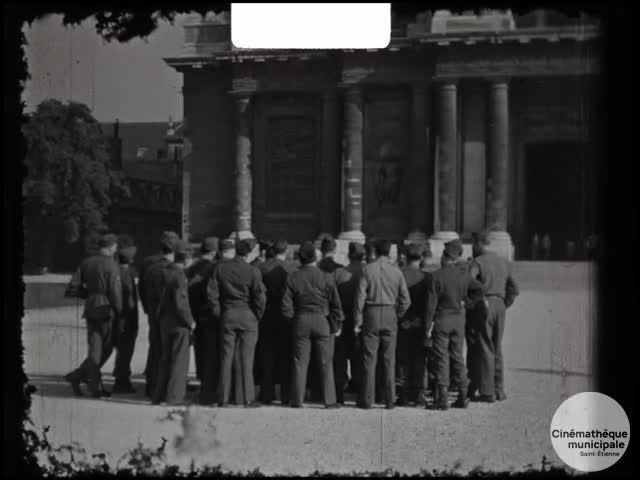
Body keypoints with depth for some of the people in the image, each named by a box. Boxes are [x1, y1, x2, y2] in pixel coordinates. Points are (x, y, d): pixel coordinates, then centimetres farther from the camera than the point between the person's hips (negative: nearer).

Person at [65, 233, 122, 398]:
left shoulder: (87, 262, 8)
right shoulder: (111, 265, -10)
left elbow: (74, 284, 6)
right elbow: (115, 291, -14)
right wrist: (119, 312, -5)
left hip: (90, 308, 6)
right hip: (106, 309, -6)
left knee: (95, 349, 13)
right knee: (106, 348, 4)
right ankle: (96, 387, 3)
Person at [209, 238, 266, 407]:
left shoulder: (221, 268, 0)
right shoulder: (253, 271, -10)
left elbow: (212, 292, -1)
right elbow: (260, 298, -11)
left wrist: (219, 311, 9)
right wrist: (257, 316, 4)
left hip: (227, 316, 3)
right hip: (248, 317, -3)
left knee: (226, 357, 7)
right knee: (246, 359, 1)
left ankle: (223, 398, 9)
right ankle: (248, 399, 2)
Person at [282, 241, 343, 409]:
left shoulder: (293, 278, -3)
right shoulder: (326, 278, -6)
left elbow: (286, 306, -3)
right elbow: (335, 305, -2)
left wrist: (293, 321, 12)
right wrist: (336, 325, 8)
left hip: (301, 321, 1)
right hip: (322, 320, -1)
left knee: (300, 362, 6)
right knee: (325, 363, 5)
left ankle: (297, 400, 6)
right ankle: (329, 400, 5)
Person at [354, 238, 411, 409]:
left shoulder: (368, 269, -5)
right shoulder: (396, 271, 0)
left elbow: (360, 296, -6)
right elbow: (406, 300, 0)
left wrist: (358, 321, -1)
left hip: (371, 314, -1)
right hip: (390, 316, 2)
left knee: (369, 359, 3)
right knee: (389, 360, 7)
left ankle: (367, 400, 4)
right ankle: (390, 399, 8)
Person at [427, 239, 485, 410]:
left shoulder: (437, 276, -13)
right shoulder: (463, 275, 1)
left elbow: (431, 303, -13)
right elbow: (480, 290, 2)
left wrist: (428, 324, -10)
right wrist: (465, 301, 9)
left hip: (442, 319, -5)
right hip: (459, 319, 5)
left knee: (442, 359, -1)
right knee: (457, 357, 12)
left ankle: (442, 399, -2)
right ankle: (462, 397, 13)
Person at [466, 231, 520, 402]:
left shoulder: (478, 262, -6)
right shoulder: (504, 262, 13)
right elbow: (514, 289, 13)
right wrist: (505, 304, 15)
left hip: (483, 306, -6)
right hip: (500, 305, 6)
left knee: (484, 349, -2)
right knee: (497, 349, 13)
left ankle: (487, 392, -3)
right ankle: (499, 390, 14)